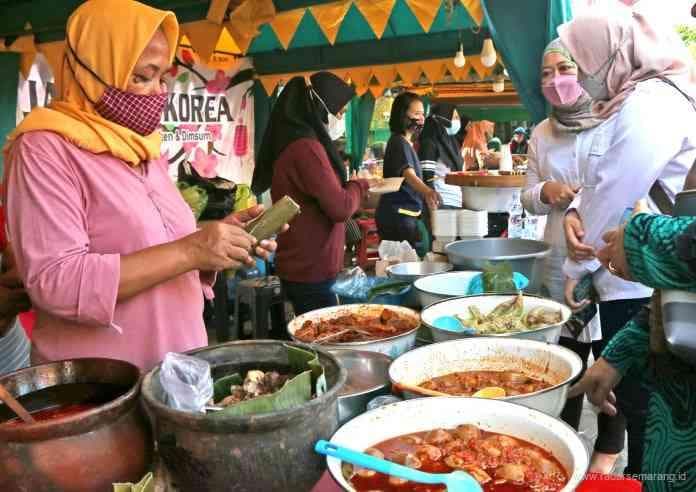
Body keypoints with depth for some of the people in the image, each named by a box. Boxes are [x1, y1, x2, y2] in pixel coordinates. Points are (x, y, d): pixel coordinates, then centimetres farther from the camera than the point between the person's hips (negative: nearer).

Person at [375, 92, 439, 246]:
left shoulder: (406, 142, 15)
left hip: (405, 214, 10)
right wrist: (427, 191, -51)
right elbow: (408, 174, -33)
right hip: (398, 215, -10)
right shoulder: (399, 142, -15)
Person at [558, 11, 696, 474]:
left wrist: (577, 267, -7)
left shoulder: (652, 103, -16)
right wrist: (575, 211, -4)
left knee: (642, 404, 1)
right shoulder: (624, 104, 16)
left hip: (643, 288, -10)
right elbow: (599, 181, 18)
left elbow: (617, 194, -18)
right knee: (630, 398, 19)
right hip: (623, 283, 10)